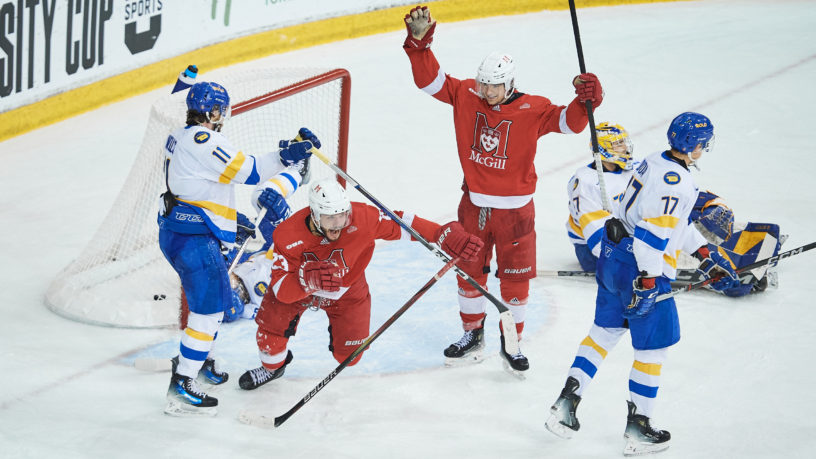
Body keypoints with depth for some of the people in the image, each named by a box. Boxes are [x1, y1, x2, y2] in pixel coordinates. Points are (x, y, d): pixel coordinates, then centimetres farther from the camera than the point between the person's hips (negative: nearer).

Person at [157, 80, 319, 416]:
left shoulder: (179, 139, 14)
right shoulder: (202, 140, -17)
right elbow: (247, 171, -17)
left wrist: (232, 219, 26)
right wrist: (286, 156, -16)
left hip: (175, 231, 10)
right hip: (194, 238, -10)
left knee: (217, 296, 25)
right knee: (209, 306, -7)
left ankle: (198, 359, 39)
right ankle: (181, 388, -9)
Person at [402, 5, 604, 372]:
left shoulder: (531, 110, -13)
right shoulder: (466, 95, -5)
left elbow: (569, 121, -20)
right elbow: (430, 81, -6)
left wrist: (585, 100, -39)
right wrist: (419, 44, -18)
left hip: (514, 209, -3)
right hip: (474, 203, 3)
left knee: (515, 279, 5)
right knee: (469, 272, 13)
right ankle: (472, 336, 31)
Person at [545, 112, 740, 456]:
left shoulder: (656, 163, 11)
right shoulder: (675, 180, -19)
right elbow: (653, 230, -26)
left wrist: (707, 258, 23)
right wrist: (648, 281, -26)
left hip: (613, 256, 9)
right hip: (639, 267, -9)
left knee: (605, 331, 20)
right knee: (653, 347, 4)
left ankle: (566, 404, 19)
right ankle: (637, 431, 11)